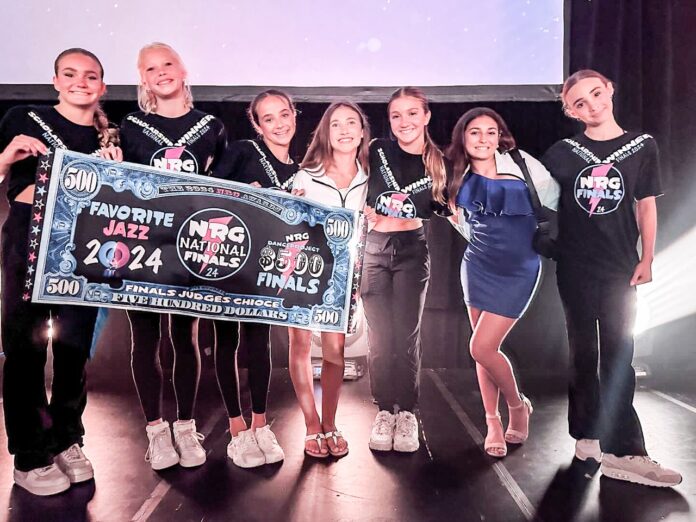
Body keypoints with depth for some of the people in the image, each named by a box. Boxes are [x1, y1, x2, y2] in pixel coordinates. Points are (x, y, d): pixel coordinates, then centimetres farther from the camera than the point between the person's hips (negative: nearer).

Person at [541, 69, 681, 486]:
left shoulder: (642, 146, 5)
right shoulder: (562, 153, 3)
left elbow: (646, 205, 6)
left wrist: (646, 259, 1)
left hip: (620, 268, 0)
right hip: (575, 267, 0)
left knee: (618, 357, -1)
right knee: (583, 353, 8)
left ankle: (622, 452, 4)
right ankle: (590, 436, 20)